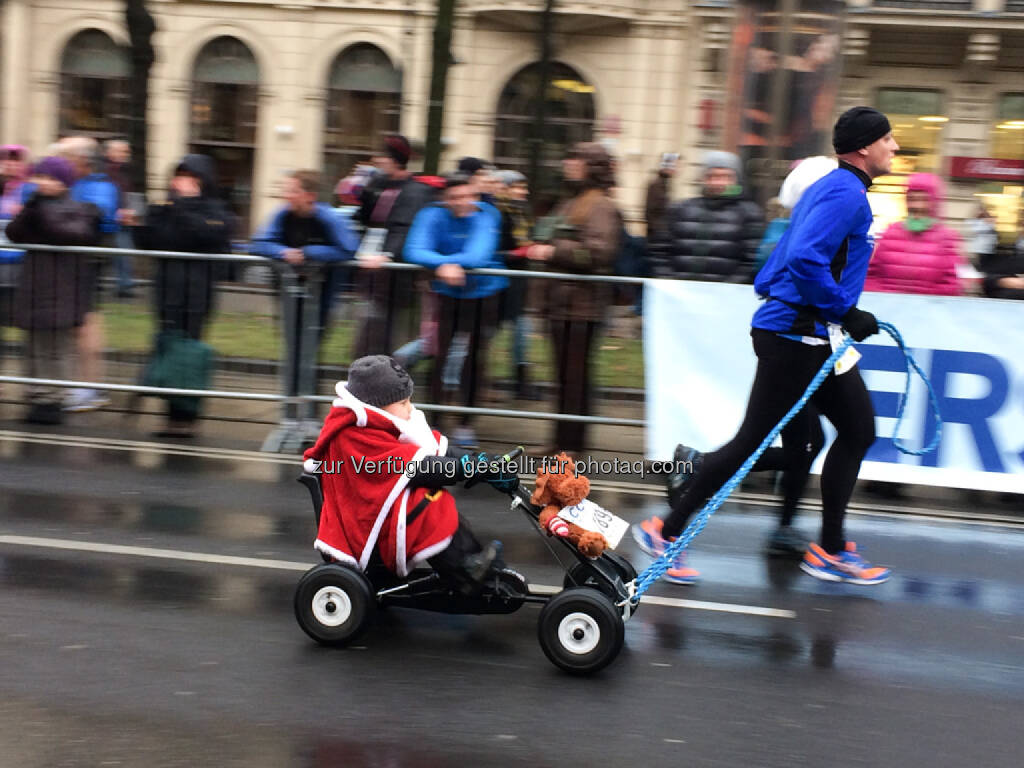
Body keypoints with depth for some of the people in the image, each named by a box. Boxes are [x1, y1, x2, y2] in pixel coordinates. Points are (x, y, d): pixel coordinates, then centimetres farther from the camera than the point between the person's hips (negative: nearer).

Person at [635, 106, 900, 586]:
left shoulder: (831, 188, 17)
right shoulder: (846, 193, -15)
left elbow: (796, 254, 23)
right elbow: (805, 258, -28)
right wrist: (845, 313, -21)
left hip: (812, 338, 11)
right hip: (795, 335, -11)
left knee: (857, 430, 12)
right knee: (753, 441, -3)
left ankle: (831, 551, 19)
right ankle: (667, 531, 7)